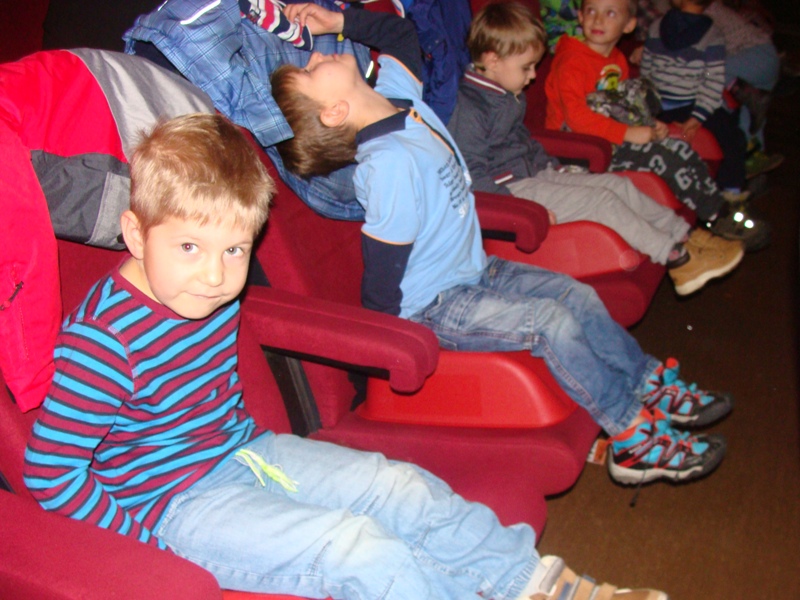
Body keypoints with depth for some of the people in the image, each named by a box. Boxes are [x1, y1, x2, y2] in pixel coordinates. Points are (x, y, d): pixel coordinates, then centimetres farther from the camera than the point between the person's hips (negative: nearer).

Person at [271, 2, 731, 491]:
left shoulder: (396, 95, -4)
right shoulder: (391, 163, -31)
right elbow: (383, 272, -26)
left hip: (474, 270, 9)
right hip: (436, 307, -9)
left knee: (578, 294, 7)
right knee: (551, 321, -19)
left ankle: (652, 386, 22)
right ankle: (633, 437, -5)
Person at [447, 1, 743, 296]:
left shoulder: (508, 96, 13)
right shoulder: (469, 109, -21)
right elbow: (473, 175, -25)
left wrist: (553, 165, 19)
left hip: (536, 173, 10)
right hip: (510, 189, -10)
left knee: (618, 184, 2)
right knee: (600, 200, -17)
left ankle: (686, 235, 8)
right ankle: (676, 257, -9)